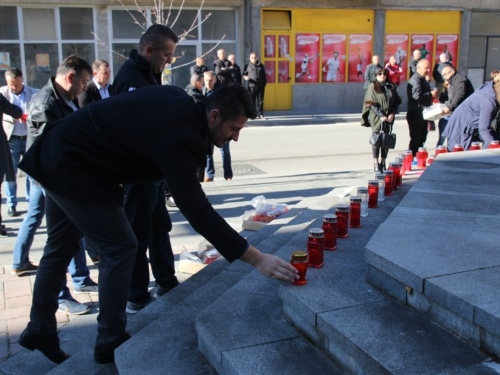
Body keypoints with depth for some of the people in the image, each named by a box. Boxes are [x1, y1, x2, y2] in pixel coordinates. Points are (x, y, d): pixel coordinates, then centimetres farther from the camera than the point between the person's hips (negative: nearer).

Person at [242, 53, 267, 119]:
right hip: (251, 86, -2)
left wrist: (264, 83, 8)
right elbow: (244, 74, 7)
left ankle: (260, 114, 10)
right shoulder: (247, 66, 7)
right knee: (252, 101, 0)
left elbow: (264, 76, 15)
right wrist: (245, 77, -16)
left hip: (260, 86, 2)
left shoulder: (261, 65, 12)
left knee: (260, 101, 4)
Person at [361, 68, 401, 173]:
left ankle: (383, 163, 16)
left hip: (389, 118, 4)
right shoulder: (372, 87, -2)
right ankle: (376, 164, 3)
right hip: (376, 118, -4)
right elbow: (371, 104, -9)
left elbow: (396, 101, 10)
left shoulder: (391, 87, 10)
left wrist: (392, 114, -6)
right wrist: (381, 115, -17)